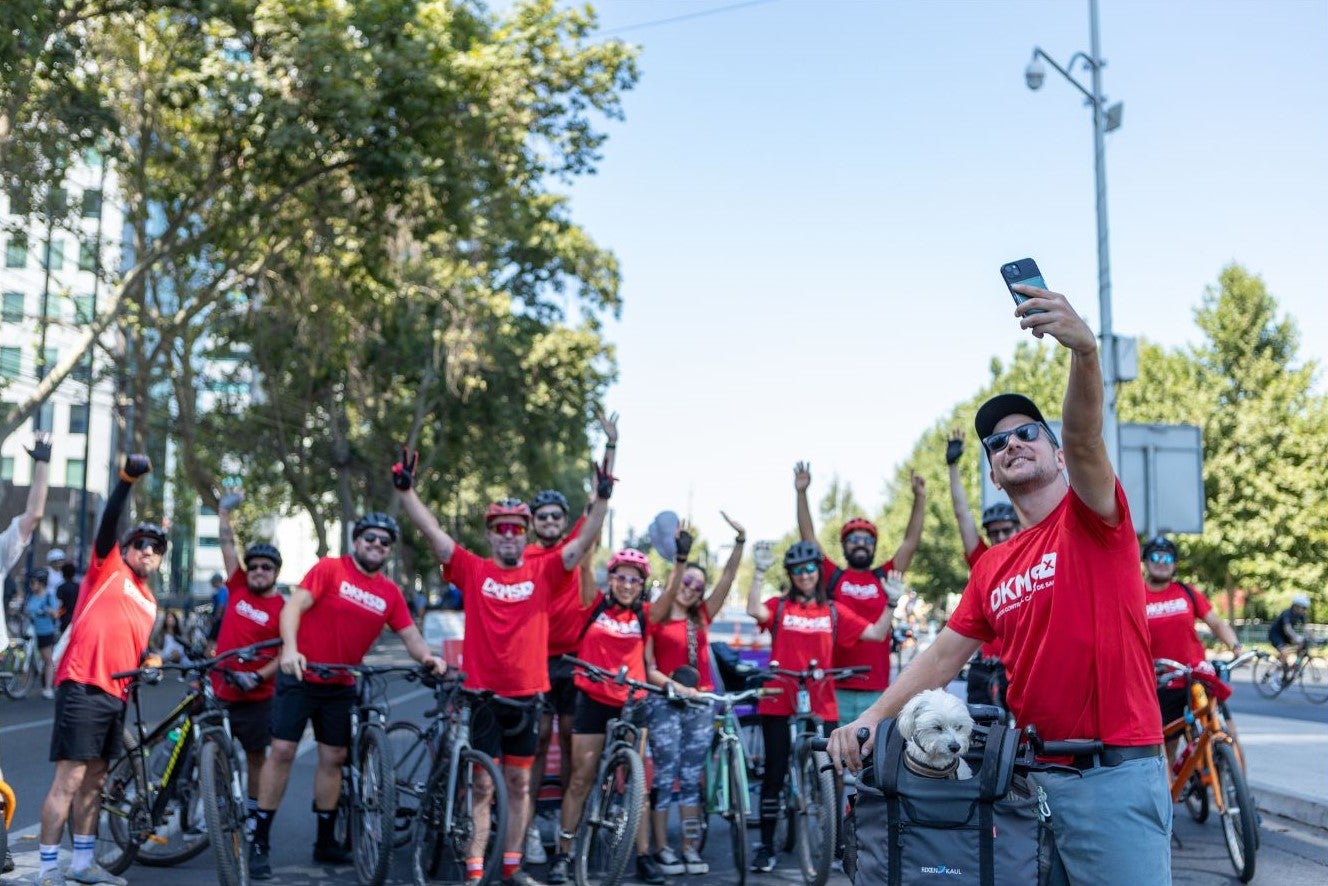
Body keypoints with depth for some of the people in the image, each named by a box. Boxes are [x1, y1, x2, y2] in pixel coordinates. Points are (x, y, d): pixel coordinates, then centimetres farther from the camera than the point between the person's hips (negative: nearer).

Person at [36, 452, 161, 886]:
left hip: (115, 695, 7)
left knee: (95, 780, 13)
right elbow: (109, 521, -12)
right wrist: (127, 480, -24)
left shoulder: (148, 603, 21)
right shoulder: (108, 567, 3)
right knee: (69, 778, -8)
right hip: (82, 686, -7)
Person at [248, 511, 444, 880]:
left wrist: (427, 658, -21)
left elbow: (409, 633, 0)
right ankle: (260, 841, 4)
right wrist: (290, 648, -34)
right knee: (282, 751, -5)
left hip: (341, 686, 4)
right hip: (300, 675, -4)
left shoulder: (390, 592, 2)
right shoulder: (329, 569, -10)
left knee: (333, 758, 10)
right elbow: (293, 606, -18)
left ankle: (326, 841, 22)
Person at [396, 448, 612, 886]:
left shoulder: (543, 571, 1)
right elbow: (431, 531, -9)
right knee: (481, 785, 4)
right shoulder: (473, 570, -2)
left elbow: (584, 542, -7)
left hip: (527, 694, 2)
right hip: (482, 693, -2)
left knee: (519, 782, 12)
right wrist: (405, 489, -20)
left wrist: (602, 498, -18)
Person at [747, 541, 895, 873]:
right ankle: (766, 847, 14)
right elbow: (755, 611, -20)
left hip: (821, 705, 1)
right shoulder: (779, 606, 2)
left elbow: (877, 634, 2)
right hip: (779, 703, -1)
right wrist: (759, 572, -22)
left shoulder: (834, 611, 8)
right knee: (774, 775, 5)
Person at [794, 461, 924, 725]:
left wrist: (919, 498, 2)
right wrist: (801, 493, -1)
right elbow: (808, 537, 4)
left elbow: (911, 542, 8)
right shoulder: (832, 577, 8)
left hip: (876, 691, 1)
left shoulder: (884, 577, 10)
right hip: (836, 689, -1)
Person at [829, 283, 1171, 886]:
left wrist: (1084, 350, -41)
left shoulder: (1092, 519, -3)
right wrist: (873, 717, 0)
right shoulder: (991, 569, 13)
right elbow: (943, 656, 13)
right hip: (1031, 777, 6)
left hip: (1114, 774, -6)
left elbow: (1085, 441, -23)